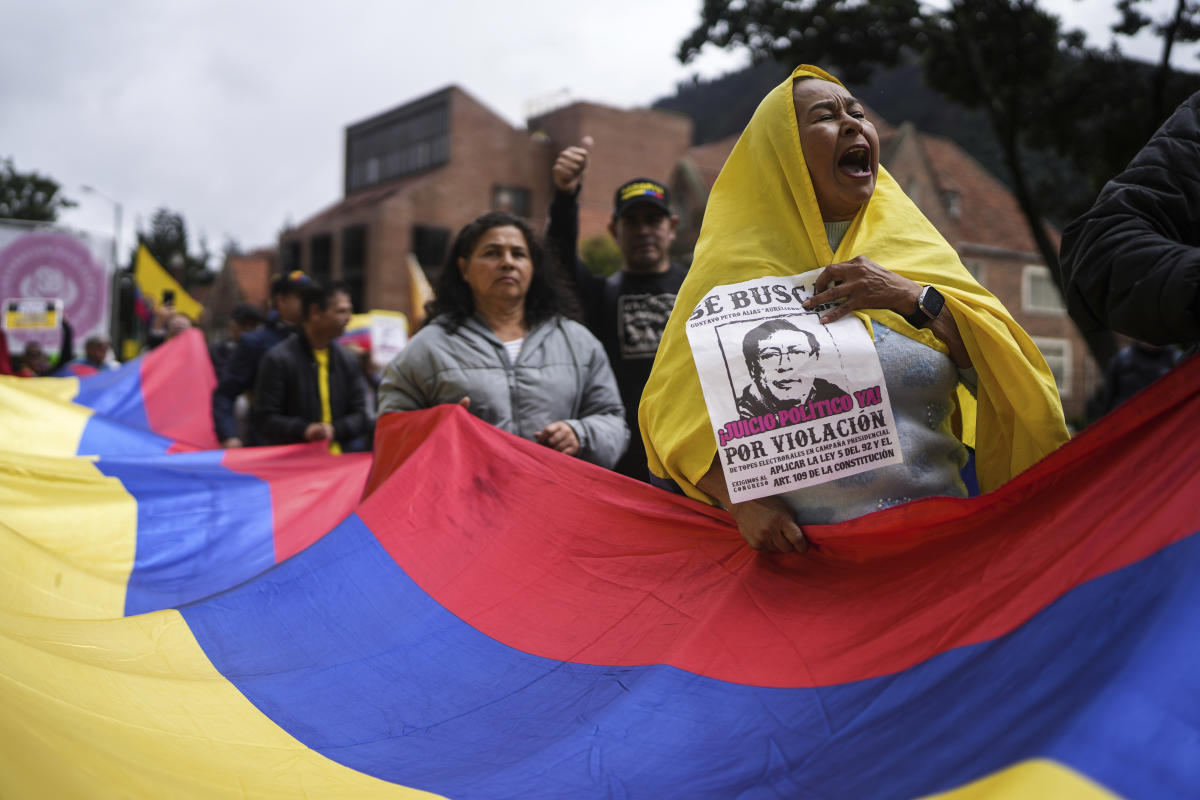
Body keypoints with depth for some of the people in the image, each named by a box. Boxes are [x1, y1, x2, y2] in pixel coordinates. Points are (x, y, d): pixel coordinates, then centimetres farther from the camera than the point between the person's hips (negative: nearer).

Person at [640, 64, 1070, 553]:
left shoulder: (920, 251, 14)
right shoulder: (736, 265, 5)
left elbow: (1009, 372, 5)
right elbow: (672, 411, 3)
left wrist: (914, 298, -8)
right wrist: (741, 500, -12)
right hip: (798, 545, -2)